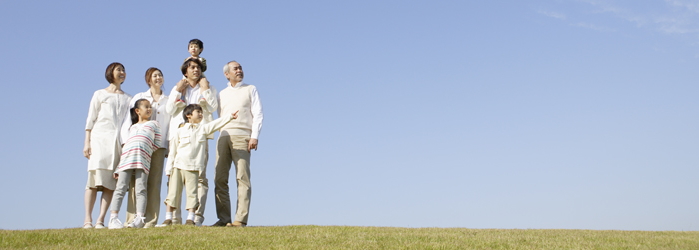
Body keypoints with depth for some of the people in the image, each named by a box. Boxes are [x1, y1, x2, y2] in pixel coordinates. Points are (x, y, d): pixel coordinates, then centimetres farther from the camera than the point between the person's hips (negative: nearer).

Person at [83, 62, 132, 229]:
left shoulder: (127, 99, 19)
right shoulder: (100, 94, 13)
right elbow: (90, 119, 8)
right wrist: (87, 143, -2)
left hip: (119, 141, 2)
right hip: (99, 138, -2)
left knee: (110, 183, -6)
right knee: (95, 179, -10)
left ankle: (100, 220, -7)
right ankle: (88, 220, -10)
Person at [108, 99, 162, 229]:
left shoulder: (154, 124, 24)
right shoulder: (132, 127, 29)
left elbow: (158, 144, 16)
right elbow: (125, 144, 22)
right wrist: (117, 168, 15)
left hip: (143, 159, -2)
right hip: (126, 158, 2)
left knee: (141, 189, -10)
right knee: (120, 188, -6)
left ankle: (140, 218, -17)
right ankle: (114, 218, -9)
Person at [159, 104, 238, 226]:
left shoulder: (203, 129, 13)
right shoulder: (180, 131, 8)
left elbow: (217, 123, 3)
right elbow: (173, 150, 8)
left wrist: (230, 116, -9)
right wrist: (169, 168, 3)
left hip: (193, 167, 1)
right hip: (178, 166, -1)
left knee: (192, 192, -3)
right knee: (173, 191, 0)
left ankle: (190, 219, 0)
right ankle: (168, 218, 6)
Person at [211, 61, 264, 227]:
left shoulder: (250, 89, 15)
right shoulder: (222, 93, 25)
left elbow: (257, 114, 5)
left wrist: (254, 136, -7)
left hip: (241, 136, -4)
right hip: (223, 137, 4)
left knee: (242, 178, -11)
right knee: (220, 179, -3)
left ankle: (241, 219, -14)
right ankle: (224, 219, -1)